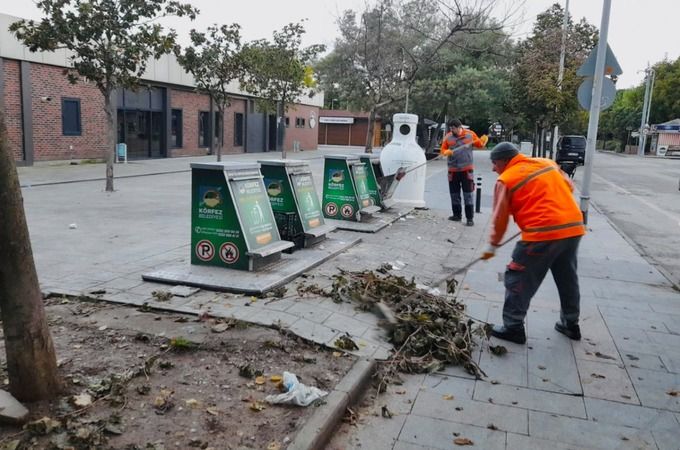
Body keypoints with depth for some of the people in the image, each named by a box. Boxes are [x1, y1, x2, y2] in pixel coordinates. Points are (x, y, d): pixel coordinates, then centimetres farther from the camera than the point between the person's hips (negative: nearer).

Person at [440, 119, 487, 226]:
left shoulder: (470, 134, -2)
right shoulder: (448, 137, 2)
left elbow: (479, 144, 8)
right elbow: (442, 150, 3)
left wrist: (483, 140, -13)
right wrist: (446, 152, -19)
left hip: (466, 170, -3)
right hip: (453, 170, 3)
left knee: (468, 195, -4)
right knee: (454, 194, 11)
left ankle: (469, 218, -1)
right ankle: (457, 215, 26)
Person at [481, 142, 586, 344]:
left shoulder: (506, 180, -3)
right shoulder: (547, 163, 15)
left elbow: (500, 219, 0)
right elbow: (569, 186, 22)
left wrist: (492, 246, 11)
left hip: (542, 233, -7)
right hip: (574, 227, 7)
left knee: (519, 279, 6)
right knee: (567, 278, 22)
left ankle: (513, 327, 10)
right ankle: (571, 324, 35)